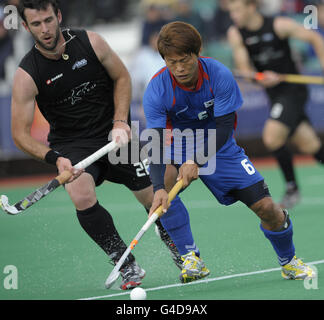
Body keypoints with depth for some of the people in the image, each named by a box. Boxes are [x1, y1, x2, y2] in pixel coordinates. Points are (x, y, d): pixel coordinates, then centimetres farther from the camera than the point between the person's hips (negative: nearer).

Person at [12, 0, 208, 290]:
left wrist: (120, 121, -7)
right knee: (82, 198, -29)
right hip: (72, 145, -2)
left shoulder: (89, 42, -9)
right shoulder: (27, 75, -14)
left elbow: (122, 77, 6)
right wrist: (55, 158, -29)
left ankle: (185, 255, 27)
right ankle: (128, 266, -14)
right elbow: (21, 134, -14)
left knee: (154, 198, -2)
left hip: (114, 134, 2)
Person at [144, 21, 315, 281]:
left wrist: (196, 162, -40)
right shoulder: (157, 90, -24)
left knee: (266, 207, -8)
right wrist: (159, 187, -45)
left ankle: (289, 262, 23)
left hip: (219, 149, 1)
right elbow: (157, 143, -30)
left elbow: (222, 129, -24)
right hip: (179, 148, 0)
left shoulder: (219, 75, -23)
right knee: (167, 177, -35)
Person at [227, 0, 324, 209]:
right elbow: (244, 68, -4)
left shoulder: (279, 25, -13)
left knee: (272, 137, -19)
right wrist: (262, 79, -25)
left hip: (293, 88, -5)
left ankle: (292, 189, -3)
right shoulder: (236, 34, -1)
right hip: (274, 92, 5)